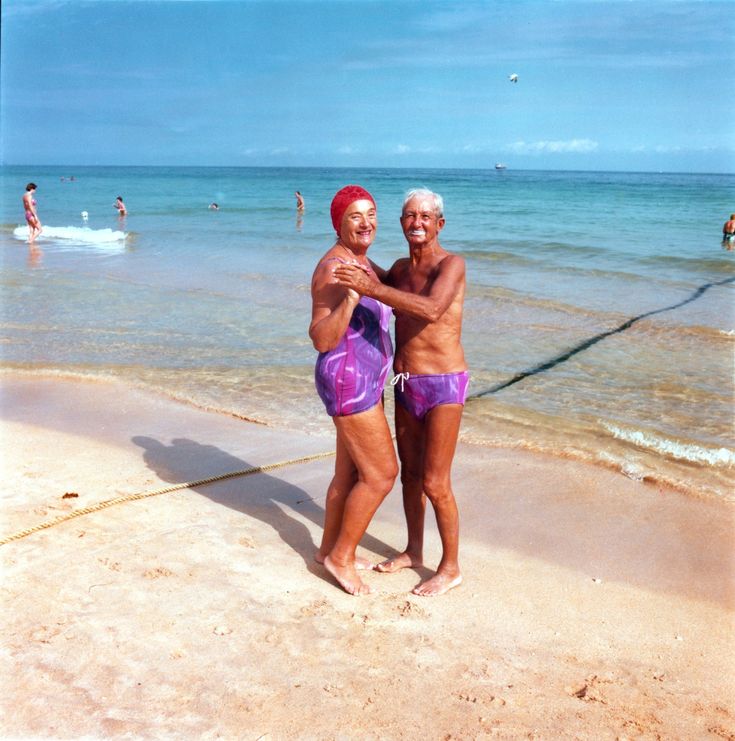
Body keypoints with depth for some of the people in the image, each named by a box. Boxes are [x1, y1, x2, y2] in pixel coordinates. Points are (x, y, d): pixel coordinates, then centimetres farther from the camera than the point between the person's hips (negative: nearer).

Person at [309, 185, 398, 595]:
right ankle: (341, 556, 12)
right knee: (382, 473, -3)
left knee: (351, 472, 18)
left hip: (366, 380, 10)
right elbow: (321, 339, -27)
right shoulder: (333, 269, -20)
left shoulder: (362, 262, 11)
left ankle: (330, 547, 34)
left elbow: (392, 288, 33)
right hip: (348, 382, -10)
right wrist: (350, 300, -38)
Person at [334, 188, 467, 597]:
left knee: (435, 484, -2)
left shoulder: (451, 265, -15)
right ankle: (414, 551, 37)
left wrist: (369, 287, -39)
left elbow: (431, 309, -34)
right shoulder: (401, 268, 8)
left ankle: (450, 567, 17)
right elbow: (382, 289, 28)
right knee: (410, 473, 18)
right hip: (406, 385, 8)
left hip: (443, 387, -8)